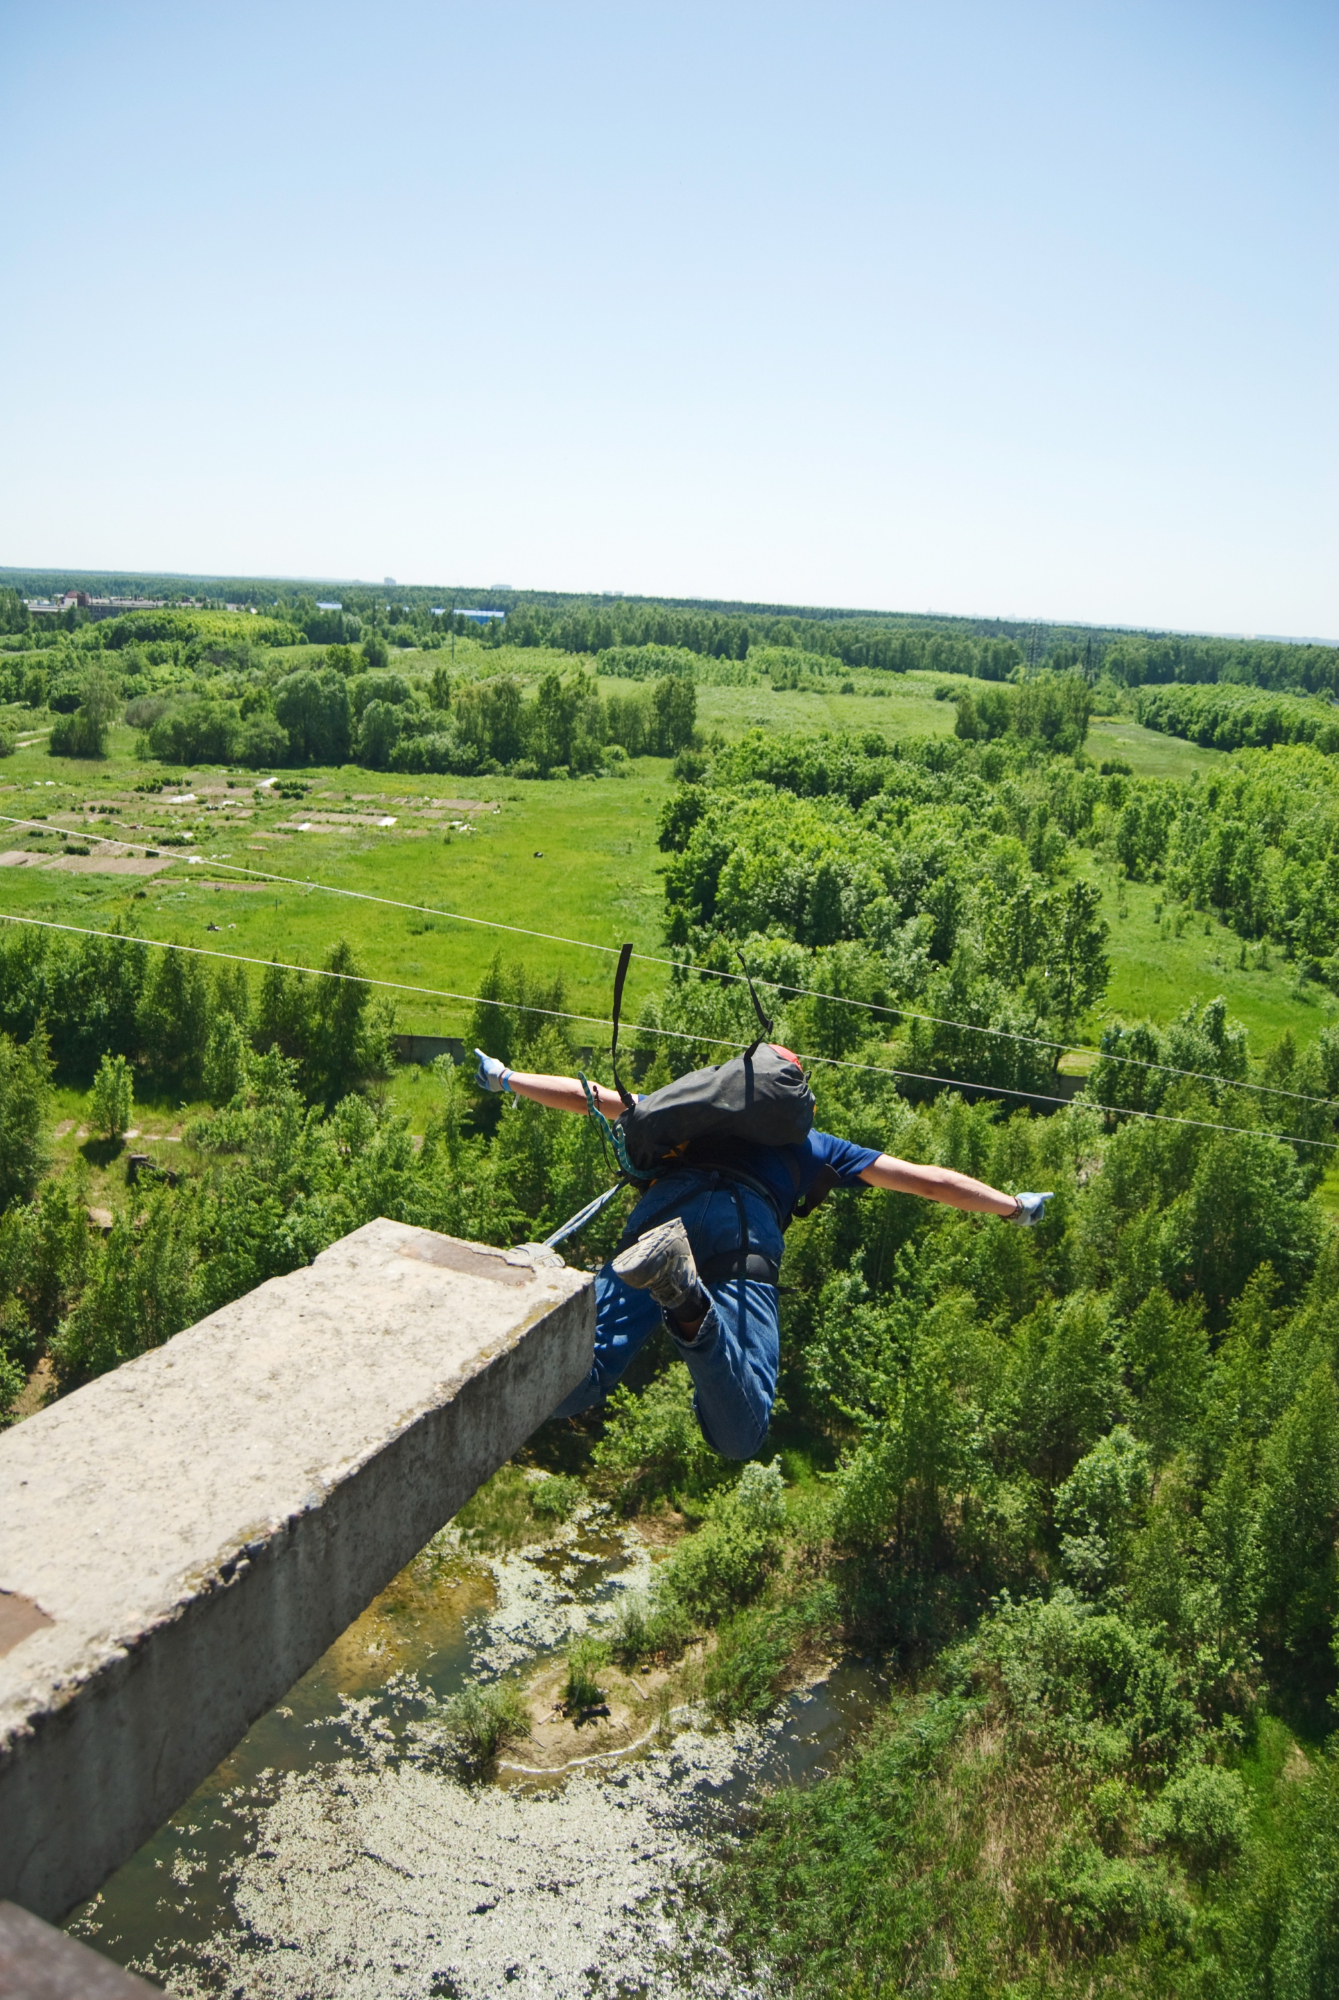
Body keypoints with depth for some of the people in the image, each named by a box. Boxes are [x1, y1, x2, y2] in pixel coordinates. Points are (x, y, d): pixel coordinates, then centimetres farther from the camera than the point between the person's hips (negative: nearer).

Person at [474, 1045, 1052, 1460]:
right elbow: (930, 1181, 40)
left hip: (660, 1208, 2)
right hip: (745, 1228, -2)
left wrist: (506, 1078, 63)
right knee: (738, 1436, -15)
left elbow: (587, 1096, 47)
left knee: (565, 1394, -3)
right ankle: (689, 1306, -42)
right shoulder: (814, 1145, 38)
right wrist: (1014, 1207, 54)